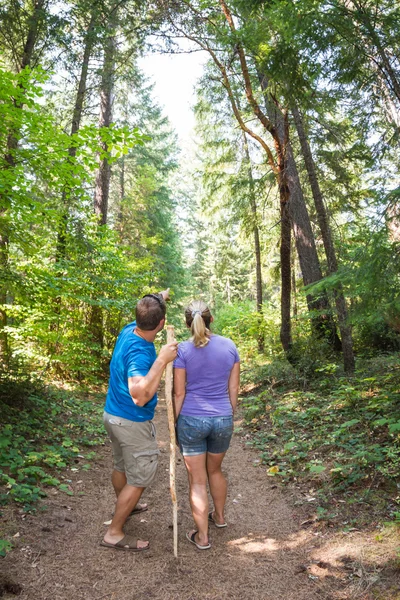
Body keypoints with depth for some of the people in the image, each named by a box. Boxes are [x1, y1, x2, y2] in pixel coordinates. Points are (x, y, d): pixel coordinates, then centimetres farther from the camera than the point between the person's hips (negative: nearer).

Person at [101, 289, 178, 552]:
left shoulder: (129, 330, -6)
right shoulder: (139, 352, -33)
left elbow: (145, 319, 20)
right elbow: (140, 396, -42)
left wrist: (158, 300, 28)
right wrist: (162, 360, -43)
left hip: (114, 415, 9)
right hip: (132, 423, -9)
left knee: (122, 467, 28)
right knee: (139, 479, 8)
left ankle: (124, 506, 51)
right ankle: (114, 533, 20)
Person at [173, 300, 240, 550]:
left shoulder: (183, 350, -12)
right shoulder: (229, 346, -3)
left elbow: (179, 393, -8)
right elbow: (234, 388, 3)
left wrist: (174, 424, 4)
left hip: (192, 420, -3)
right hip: (222, 419, 3)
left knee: (197, 480, 13)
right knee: (215, 470, 28)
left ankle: (202, 537, 25)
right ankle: (220, 516, 48)